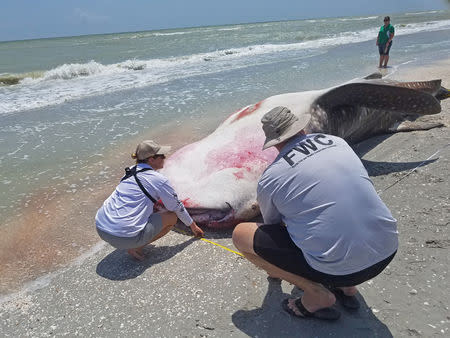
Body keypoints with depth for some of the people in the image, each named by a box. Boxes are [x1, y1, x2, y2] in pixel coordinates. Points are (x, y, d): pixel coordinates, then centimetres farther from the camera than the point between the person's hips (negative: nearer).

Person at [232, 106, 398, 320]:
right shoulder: (337, 142, 9)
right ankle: (346, 287, 23)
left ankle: (316, 294, 4)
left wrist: (274, 269, 39)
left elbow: (273, 226, 15)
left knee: (241, 234, 5)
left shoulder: (269, 179, -4)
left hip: (338, 269, -6)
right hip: (387, 253, 7)